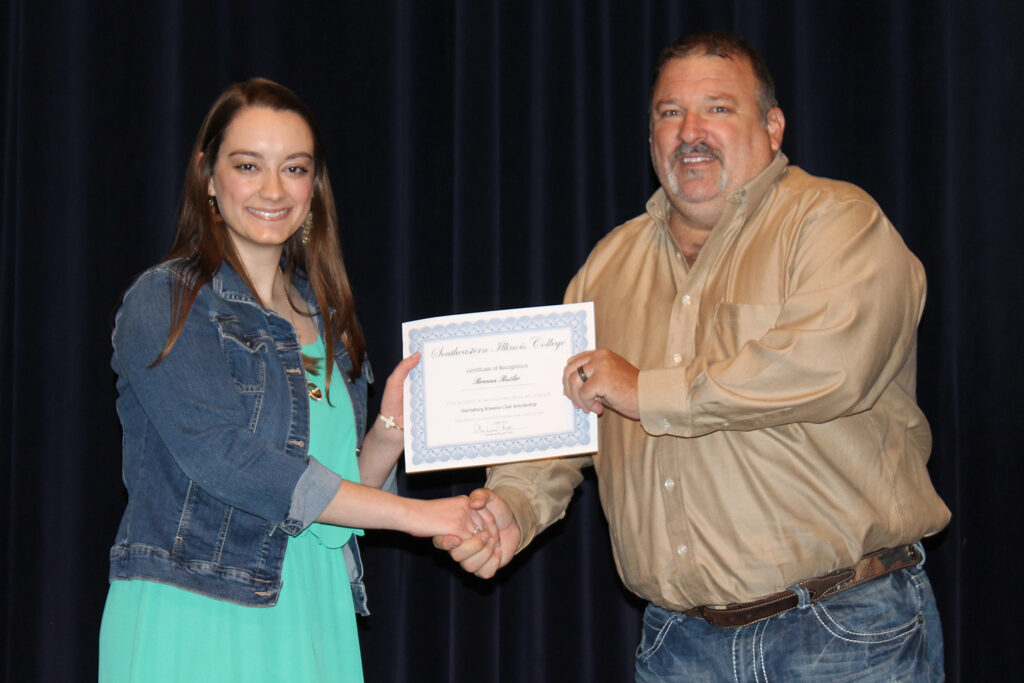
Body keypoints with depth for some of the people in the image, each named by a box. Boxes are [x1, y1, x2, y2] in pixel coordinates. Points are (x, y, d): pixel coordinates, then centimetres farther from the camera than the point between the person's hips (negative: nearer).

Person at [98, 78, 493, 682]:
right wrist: (412, 513, -16)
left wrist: (391, 429, -6)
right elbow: (226, 458, -18)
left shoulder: (324, 319, 12)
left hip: (312, 622, 6)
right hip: (194, 625, -5)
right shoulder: (165, 303, -7)